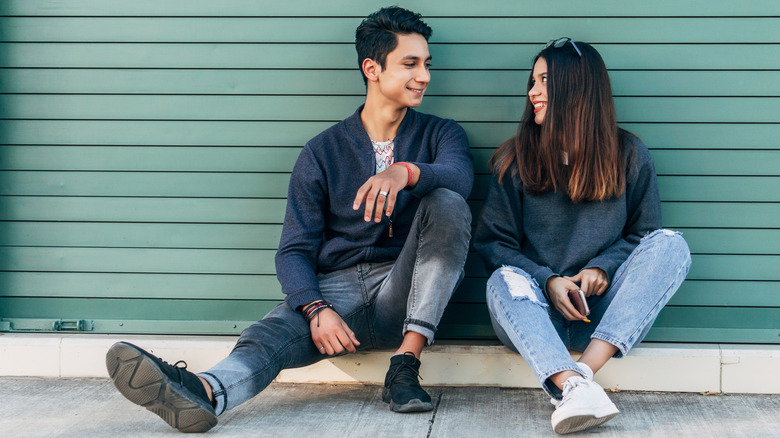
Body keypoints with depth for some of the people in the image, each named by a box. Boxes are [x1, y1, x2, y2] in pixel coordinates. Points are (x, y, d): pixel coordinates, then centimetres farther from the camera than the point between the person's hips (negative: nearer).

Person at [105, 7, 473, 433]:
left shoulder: (440, 134, 10)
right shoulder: (323, 152, 9)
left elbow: (459, 175, -15)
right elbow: (295, 250, 3)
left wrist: (406, 172, -38)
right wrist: (316, 310, -19)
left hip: (401, 294, 0)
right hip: (334, 289, 0)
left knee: (446, 203, -26)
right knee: (271, 334, -31)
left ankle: (405, 364, -28)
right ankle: (206, 391, -65)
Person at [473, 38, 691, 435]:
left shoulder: (628, 155, 8)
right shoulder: (515, 159, 8)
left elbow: (644, 233, 13)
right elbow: (492, 241, 5)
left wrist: (604, 267, -8)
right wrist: (547, 281, -12)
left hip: (604, 314, 1)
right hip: (539, 310, 0)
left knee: (670, 244, -23)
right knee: (504, 281, -32)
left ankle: (583, 371, -37)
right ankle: (572, 387, -56)